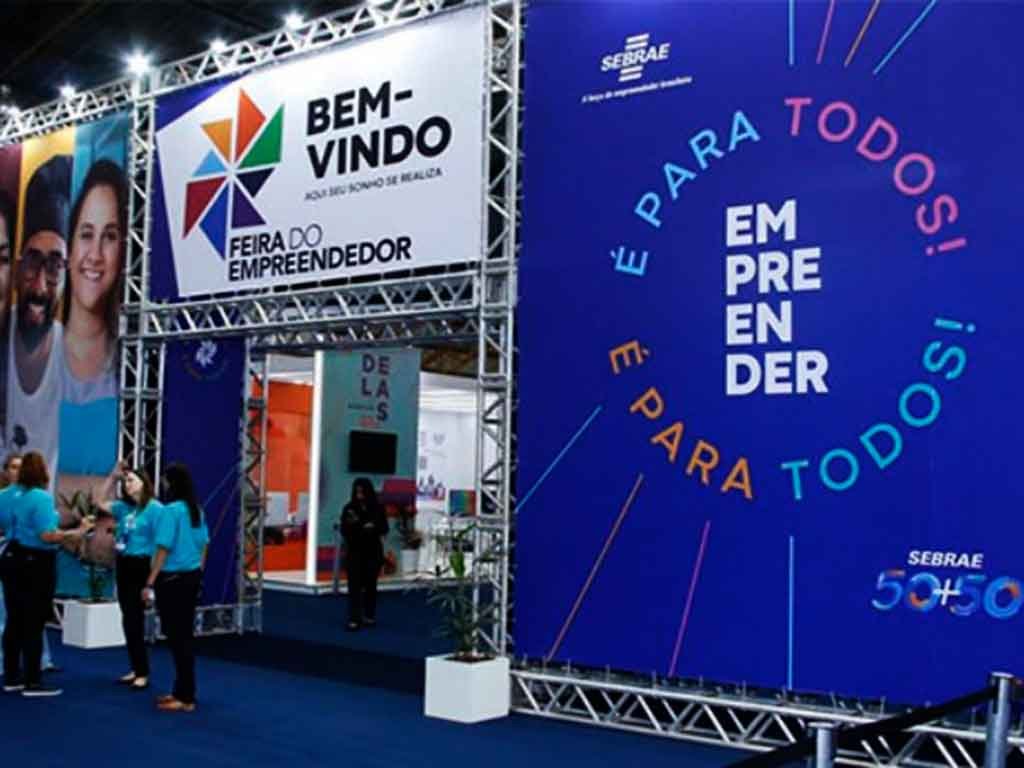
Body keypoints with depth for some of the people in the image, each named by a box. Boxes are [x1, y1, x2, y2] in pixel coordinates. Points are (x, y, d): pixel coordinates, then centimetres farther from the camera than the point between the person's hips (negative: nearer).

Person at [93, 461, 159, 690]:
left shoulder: (154, 508, -12)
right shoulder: (125, 507, 11)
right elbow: (101, 502, 25)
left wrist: (153, 577, -21)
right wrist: (113, 476, 13)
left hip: (141, 566, -8)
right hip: (124, 565, 8)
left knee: (134, 620, -6)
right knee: (128, 619, 12)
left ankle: (143, 673, 1)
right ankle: (136, 669, 21)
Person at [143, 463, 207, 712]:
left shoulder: (170, 510, -16)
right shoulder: (197, 510, 8)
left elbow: (164, 550, -18)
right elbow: (203, 547, 14)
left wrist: (149, 583, -15)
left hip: (172, 579, -8)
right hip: (192, 577, 8)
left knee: (176, 638, -1)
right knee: (184, 636, 15)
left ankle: (185, 698, 3)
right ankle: (182, 691, 23)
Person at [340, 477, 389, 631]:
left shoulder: (377, 508, 0)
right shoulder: (349, 508, -3)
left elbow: (384, 528, 0)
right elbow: (344, 530, -5)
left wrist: (373, 527, -19)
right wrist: (351, 525, -25)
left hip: (373, 551, 1)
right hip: (354, 551, -1)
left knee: (370, 584, 10)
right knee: (354, 585, -6)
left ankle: (369, 616, 22)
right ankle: (354, 619, -7)